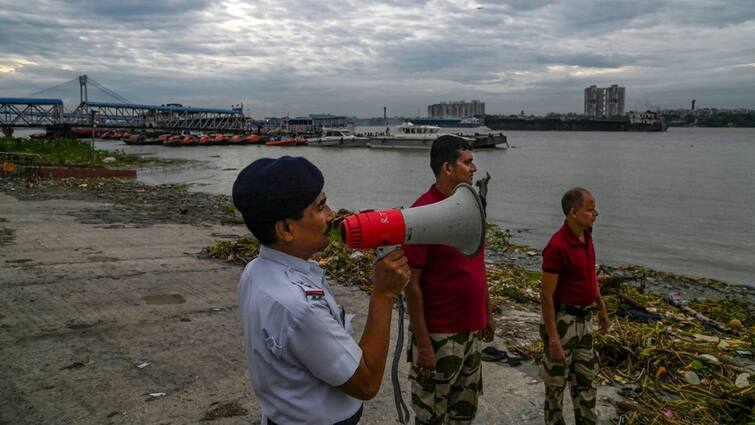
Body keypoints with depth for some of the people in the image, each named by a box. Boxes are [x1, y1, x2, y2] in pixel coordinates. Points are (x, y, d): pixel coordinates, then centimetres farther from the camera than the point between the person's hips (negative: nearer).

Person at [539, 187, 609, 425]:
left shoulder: (586, 235, 2)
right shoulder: (558, 245, -24)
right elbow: (546, 295, -22)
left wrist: (601, 306, 22)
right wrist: (552, 338, -22)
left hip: (584, 319, 8)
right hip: (562, 319, -8)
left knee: (586, 377, 20)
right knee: (556, 380, 10)